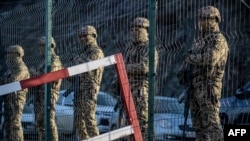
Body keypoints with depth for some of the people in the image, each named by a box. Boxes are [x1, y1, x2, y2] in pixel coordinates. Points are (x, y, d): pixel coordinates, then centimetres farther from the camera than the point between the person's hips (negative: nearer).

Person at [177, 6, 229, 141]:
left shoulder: (218, 40, -8)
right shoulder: (198, 40, 20)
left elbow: (210, 58, -24)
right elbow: (188, 60, 24)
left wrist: (191, 58, -10)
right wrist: (183, 70, 2)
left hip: (208, 87, -9)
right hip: (195, 88, 9)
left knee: (211, 122, -12)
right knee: (198, 123, 9)